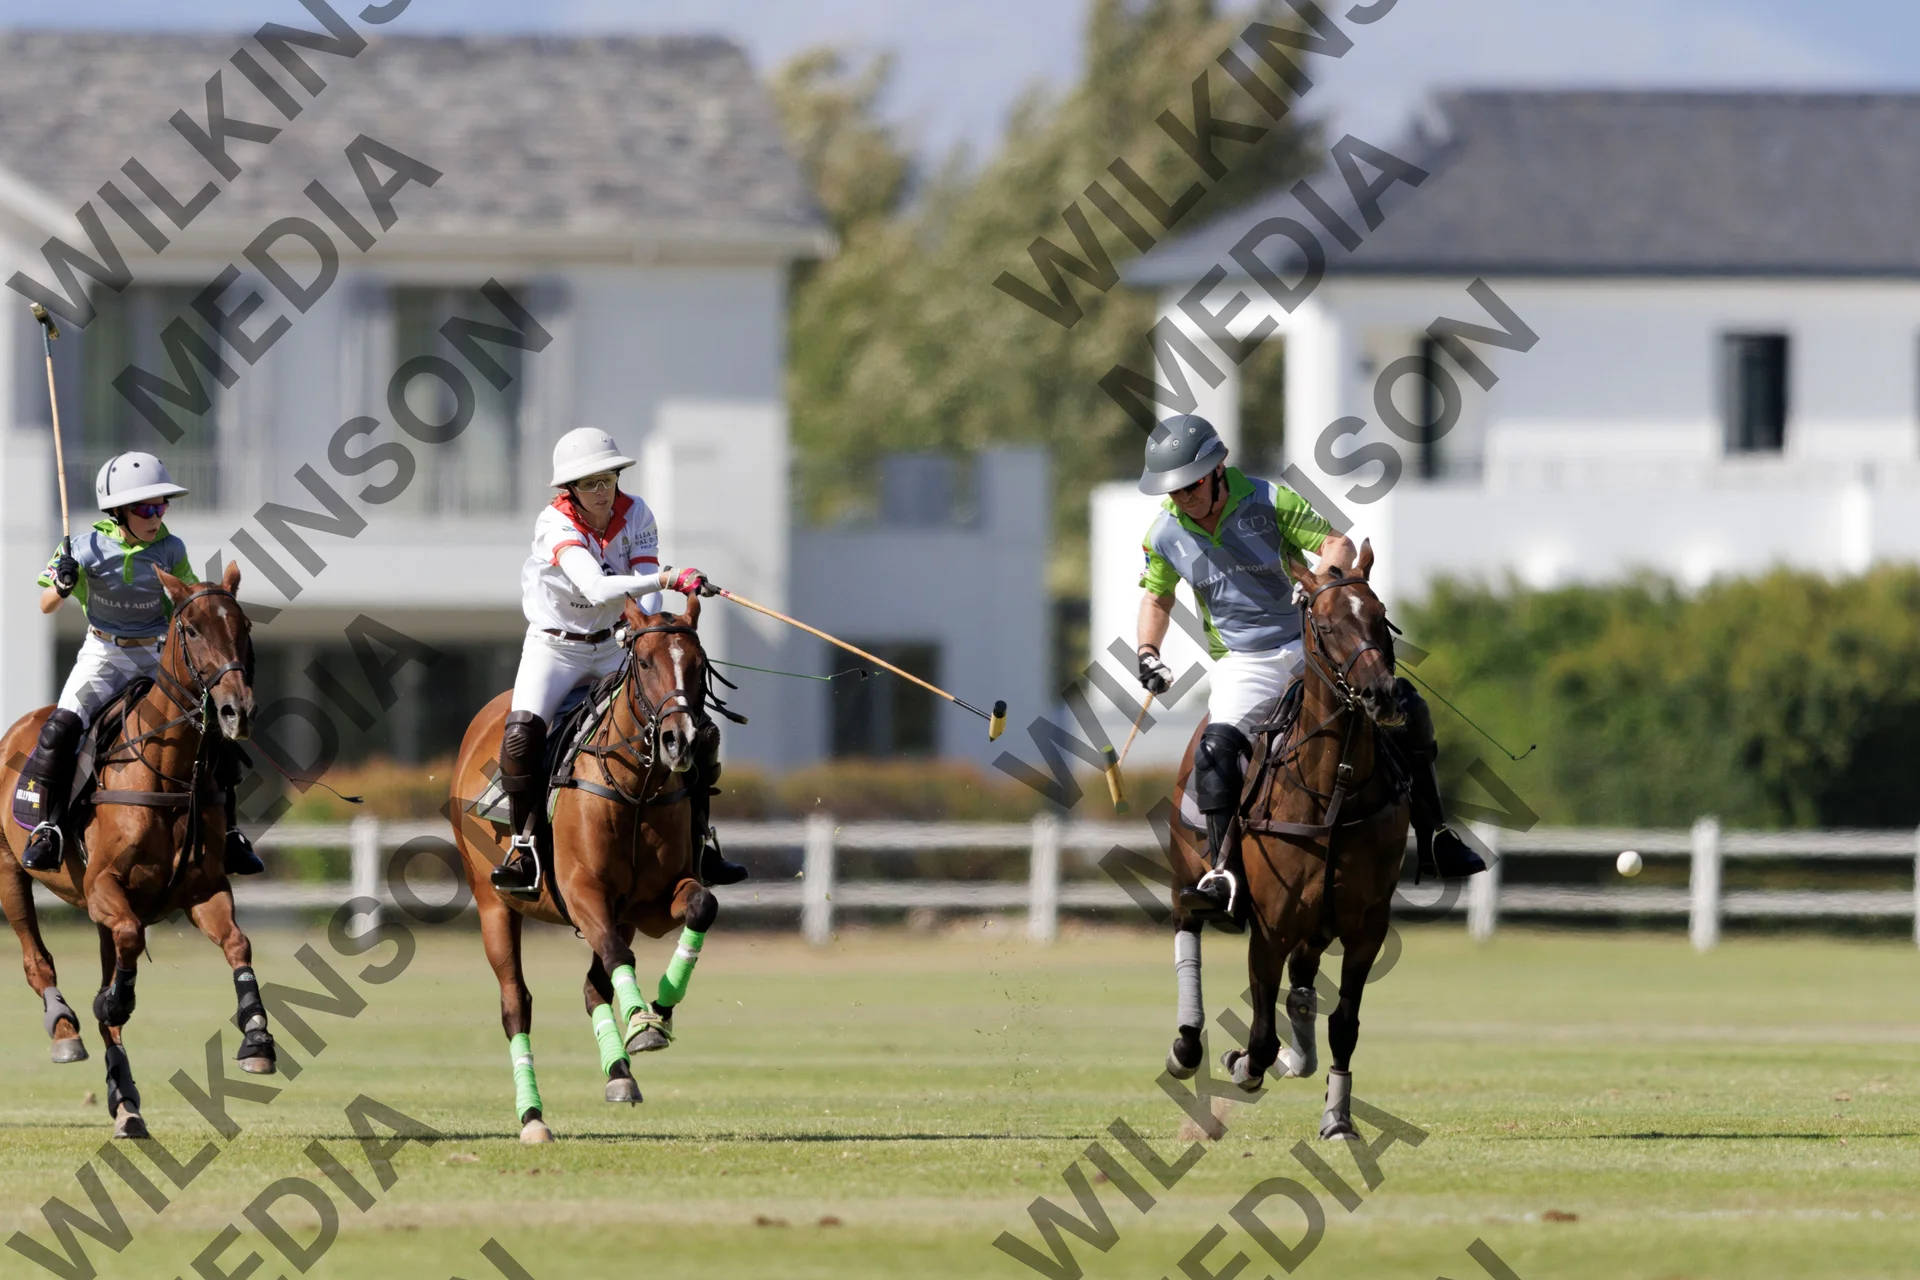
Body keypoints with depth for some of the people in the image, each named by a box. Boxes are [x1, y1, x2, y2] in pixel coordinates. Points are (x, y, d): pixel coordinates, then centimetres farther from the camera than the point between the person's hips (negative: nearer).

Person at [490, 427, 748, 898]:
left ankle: (698, 842, 8)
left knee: (699, 730, -6)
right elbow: (596, 589, -41)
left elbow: (646, 592, -15)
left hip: (609, 647, 4)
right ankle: (523, 850, -18)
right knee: (522, 731, -31)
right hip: (553, 647, -4)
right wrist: (670, 579, -51)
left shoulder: (634, 514, -9)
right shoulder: (555, 525, -24)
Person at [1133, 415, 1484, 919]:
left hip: (1309, 644, -1)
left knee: (1403, 707, -13)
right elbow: (1157, 597, 14)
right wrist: (1147, 653, -4)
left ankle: (1435, 843, 0)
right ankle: (1224, 876, -23)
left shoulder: (1268, 502, -11)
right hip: (1242, 664, 1)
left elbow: (1338, 545, -10)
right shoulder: (1165, 534, -3)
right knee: (1216, 749, -27)